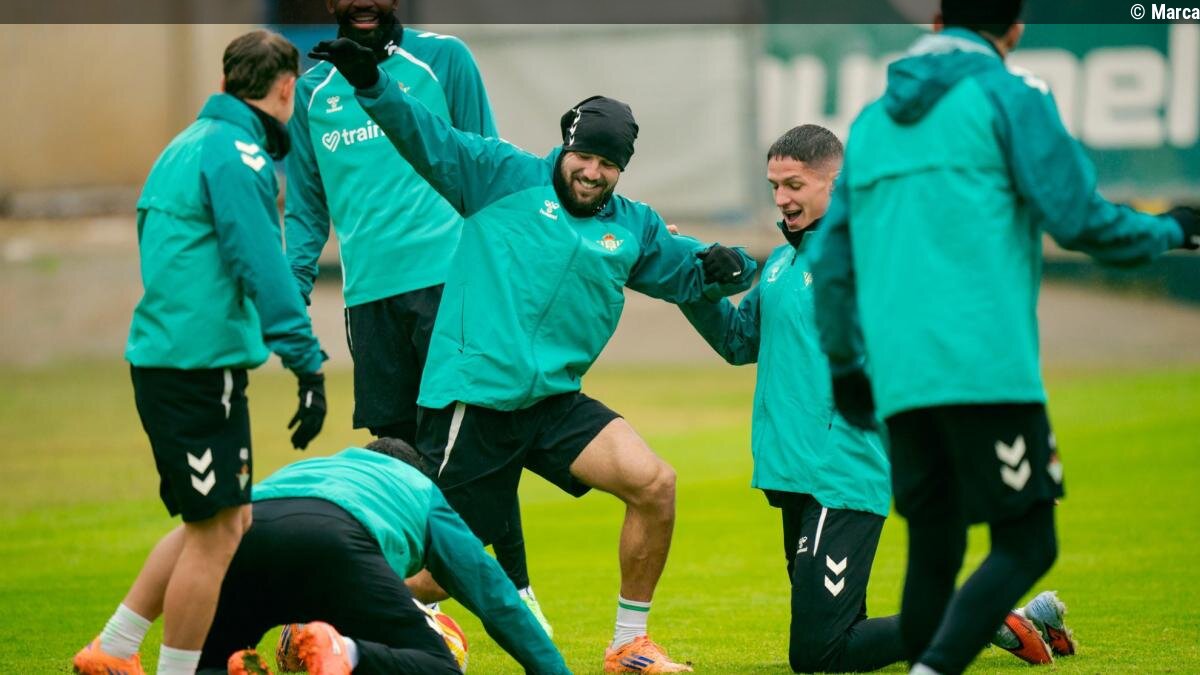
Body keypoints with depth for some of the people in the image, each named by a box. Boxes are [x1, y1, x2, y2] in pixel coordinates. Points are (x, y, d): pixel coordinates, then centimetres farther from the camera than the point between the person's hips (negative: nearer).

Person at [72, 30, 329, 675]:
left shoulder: (187, 145, 17)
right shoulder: (235, 153, -13)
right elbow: (261, 266, -21)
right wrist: (307, 364, -22)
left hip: (165, 357, 10)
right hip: (200, 366, -10)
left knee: (223, 522, 18)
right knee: (215, 535, -3)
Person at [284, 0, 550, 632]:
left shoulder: (443, 58, 6)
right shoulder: (312, 90, 16)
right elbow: (307, 207, 20)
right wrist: (293, 286, 8)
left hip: (446, 279, -3)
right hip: (369, 293, 3)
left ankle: (517, 591, -1)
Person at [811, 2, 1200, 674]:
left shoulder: (872, 121, 20)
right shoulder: (1010, 96, 1)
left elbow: (832, 262, 22)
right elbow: (1078, 217, -6)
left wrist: (845, 366, 31)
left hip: (901, 383, 6)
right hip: (987, 367, -6)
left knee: (933, 557, 11)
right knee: (1025, 547, -5)